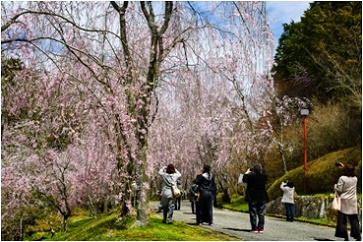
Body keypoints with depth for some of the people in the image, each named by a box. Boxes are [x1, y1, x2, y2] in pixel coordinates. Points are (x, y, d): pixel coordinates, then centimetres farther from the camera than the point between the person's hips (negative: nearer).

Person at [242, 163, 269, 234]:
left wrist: (247, 172, 17)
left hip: (252, 198, -3)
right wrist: (259, 172, 20)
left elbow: (244, 179, 5)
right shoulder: (264, 176, -5)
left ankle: (254, 228, 1)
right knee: (261, 214, 8)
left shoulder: (251, 176, -14)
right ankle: (261, 228, 7)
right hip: (262, 198, 3)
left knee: (253, 213, 3)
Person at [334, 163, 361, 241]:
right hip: (352, 203, 4)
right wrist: (344, 167, 27)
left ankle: (345, 237, 1)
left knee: (342, 220, 3)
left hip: (343, 202, -4)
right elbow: (350, 173, 23)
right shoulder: (355, 179, 2)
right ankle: (358, 237, 5)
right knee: (354, 220, 8)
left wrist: (335, 186, 8)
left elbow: (339, 189, -11)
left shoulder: (342, 178, -12)